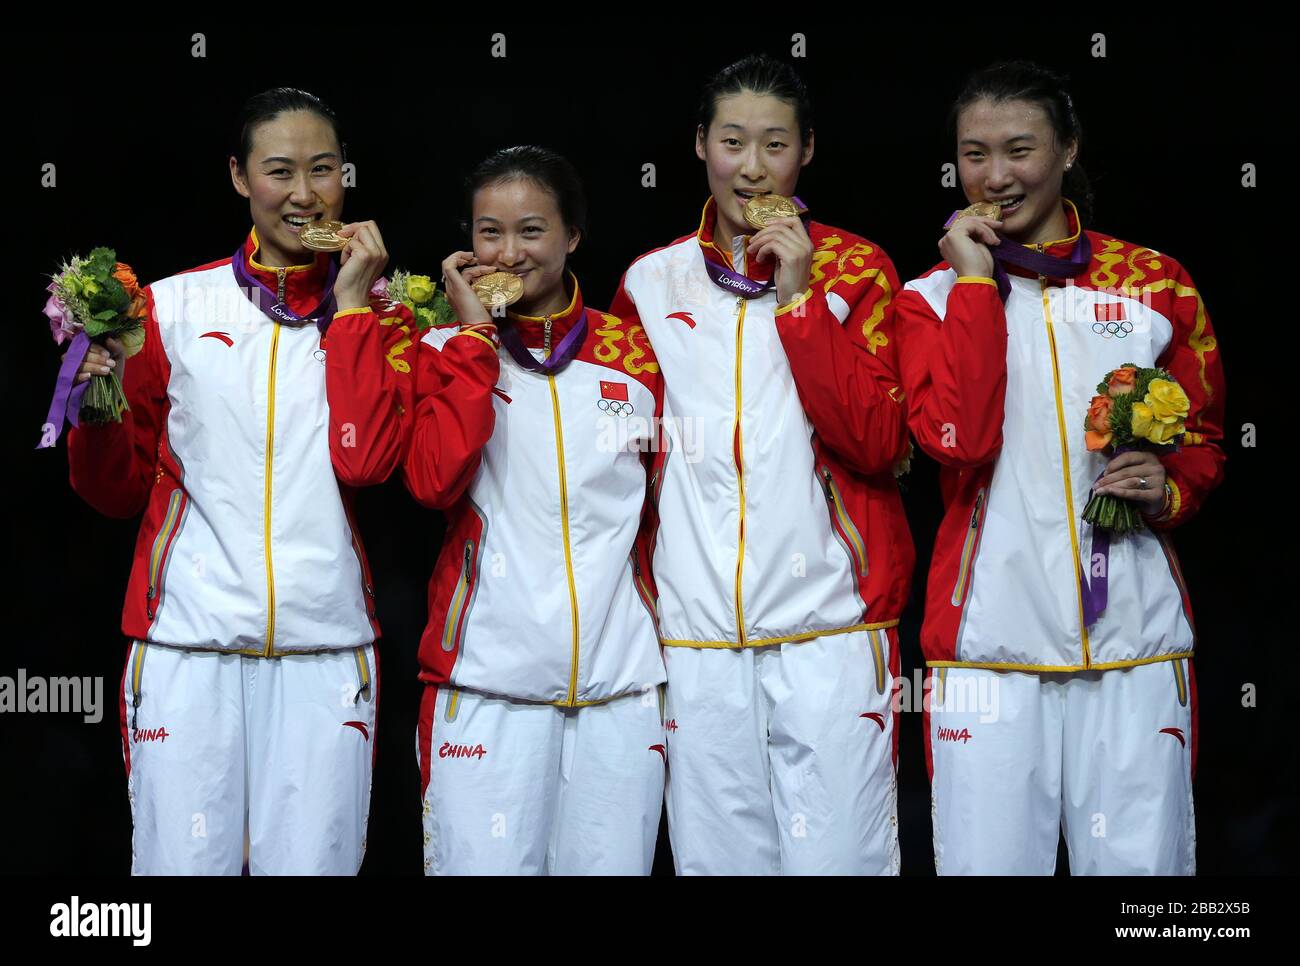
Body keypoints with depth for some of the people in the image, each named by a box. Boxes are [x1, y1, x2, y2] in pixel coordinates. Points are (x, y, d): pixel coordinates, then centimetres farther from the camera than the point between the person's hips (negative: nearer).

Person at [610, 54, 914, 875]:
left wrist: (798, 301, -10)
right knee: (718, 856, 4)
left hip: (830, 627, -2)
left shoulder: (855, 269, 4)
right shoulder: (650, 283, 10)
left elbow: (880, 443, -7)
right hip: (696, 632, 2)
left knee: (837, 855, -3)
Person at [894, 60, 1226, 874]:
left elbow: (1204, 438, 18)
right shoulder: (934, 297, 6)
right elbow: (960, 438, -12)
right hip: (990, 641, -1)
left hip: (1134, 634, 1)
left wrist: (1172, 489, -3)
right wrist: (975, 281, -7)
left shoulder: (1156, 283, 9)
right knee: (989, 860, 0)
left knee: (1140, 861, 0)